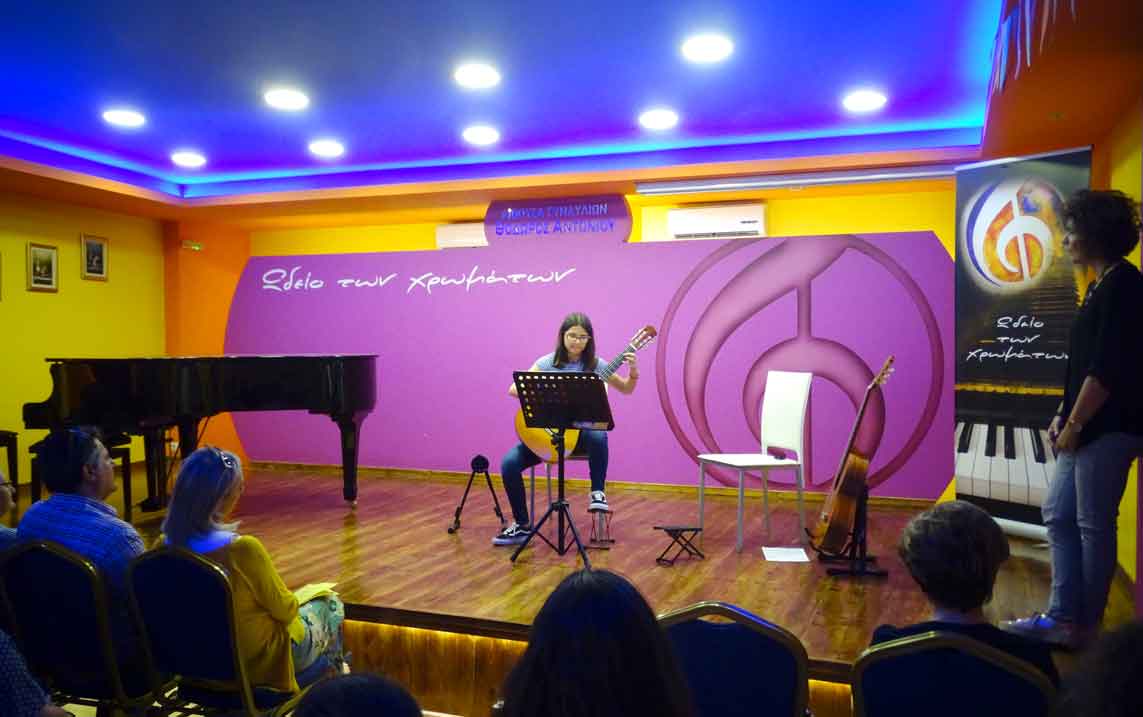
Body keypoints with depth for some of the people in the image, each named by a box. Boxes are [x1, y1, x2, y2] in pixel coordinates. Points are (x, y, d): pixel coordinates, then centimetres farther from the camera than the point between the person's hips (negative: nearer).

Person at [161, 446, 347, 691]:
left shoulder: (166, 546, -15)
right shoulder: (243, 549, -35)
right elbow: (285, 611, -20)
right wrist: (290, 604, 4)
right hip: (261, 662, -6)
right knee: (331, 604, 23)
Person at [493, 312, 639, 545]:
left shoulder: (594, 365, 0)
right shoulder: (547, 363, -3)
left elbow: (626, 389, 9)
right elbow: (514, 389, -11)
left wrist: (633, 372, -12)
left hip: (581, 428, -1)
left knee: (598, 437, -38)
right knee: (509, 463, -19)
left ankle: (597, 492, -12)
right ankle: (522, 525, -2)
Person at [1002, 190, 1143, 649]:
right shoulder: (1102, 284, 15)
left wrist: (1074, 425, -16)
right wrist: (1063, 415, 14)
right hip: (1087, 426, 10)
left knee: (1093, 525, 0)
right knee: (1058, 515, 12)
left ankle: (1086, 627, 13)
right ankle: (1062, 617, 19)